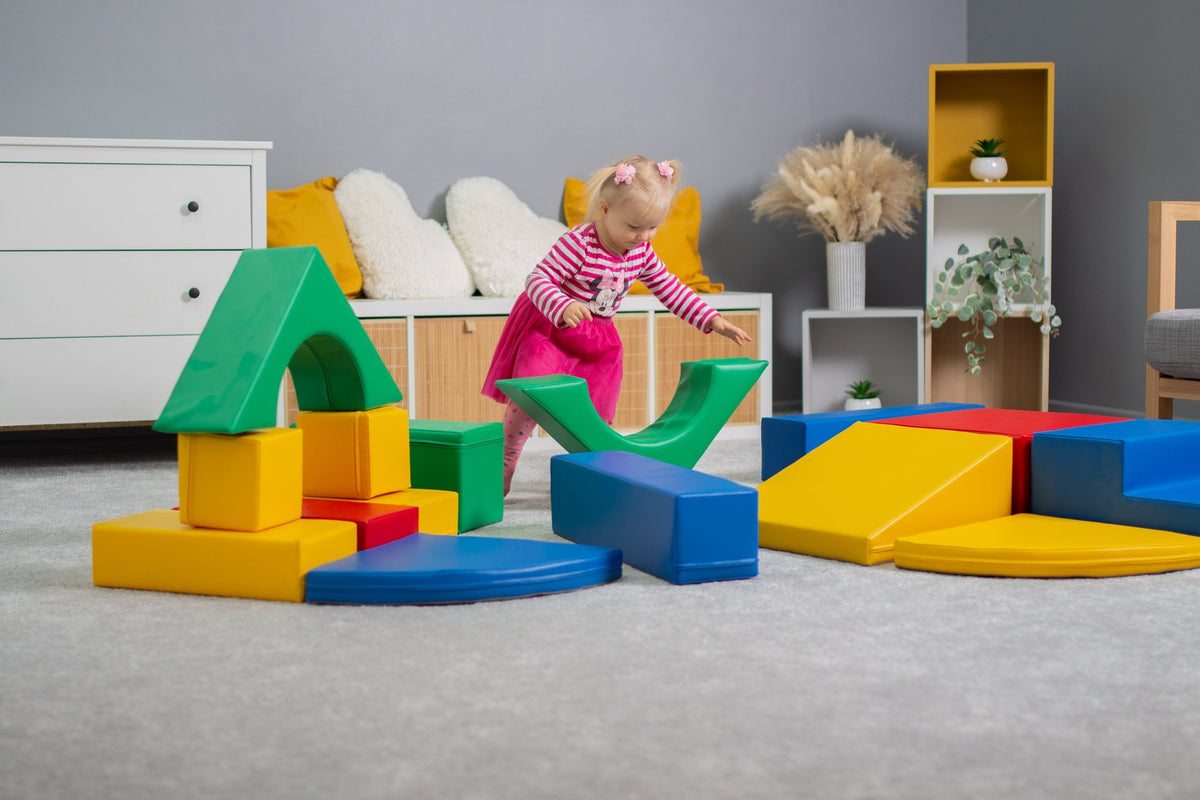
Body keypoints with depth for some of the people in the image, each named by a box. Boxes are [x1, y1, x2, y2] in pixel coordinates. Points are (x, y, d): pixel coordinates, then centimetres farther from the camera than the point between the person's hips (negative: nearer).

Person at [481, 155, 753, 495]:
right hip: (548, 330, -6)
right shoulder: (578, 244, -26)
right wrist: (563, 306, -50)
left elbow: (669, 289, 8)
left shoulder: (642, 253, -4)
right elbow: (538, 279, -30)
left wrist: (711, 319, 0)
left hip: (596, 342, 6)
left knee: (594, 414, 4)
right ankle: (503, 471, 0)